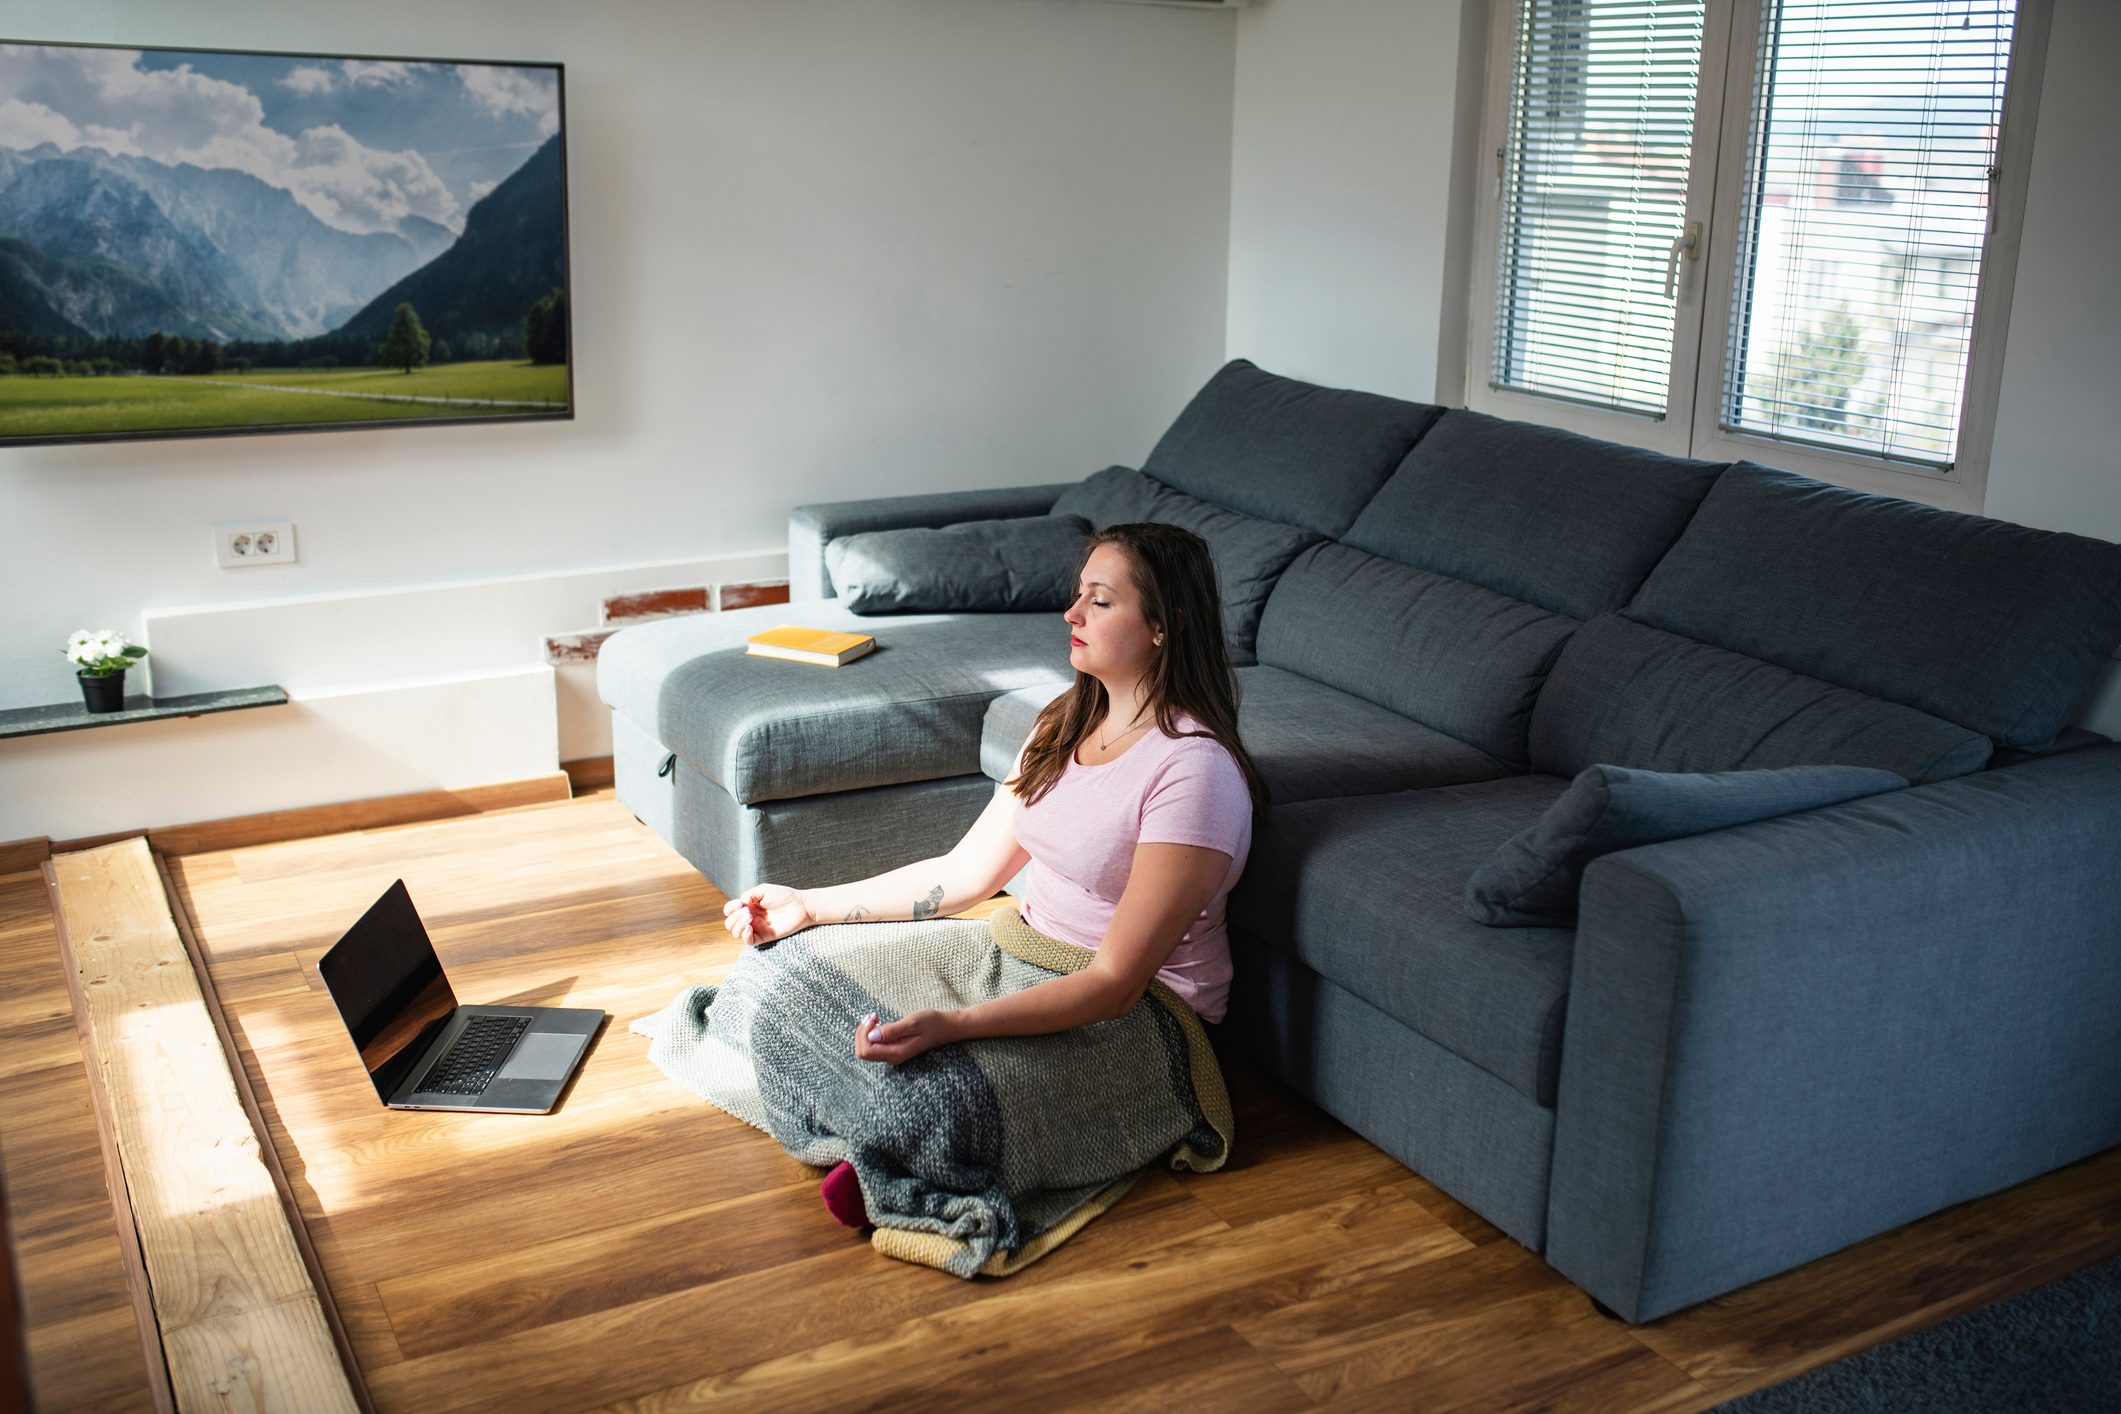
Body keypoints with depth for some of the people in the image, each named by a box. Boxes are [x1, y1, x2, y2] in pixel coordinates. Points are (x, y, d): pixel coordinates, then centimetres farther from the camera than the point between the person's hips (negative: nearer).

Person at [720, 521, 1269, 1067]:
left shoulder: (1192, 768, -23)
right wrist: (807, 905, 0)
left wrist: (952, 1026, -37)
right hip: (1031, 957, 8)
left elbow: (1116, 983, -27)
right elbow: (967, 872, 7)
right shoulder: (1066, 724, 5)